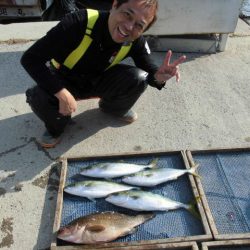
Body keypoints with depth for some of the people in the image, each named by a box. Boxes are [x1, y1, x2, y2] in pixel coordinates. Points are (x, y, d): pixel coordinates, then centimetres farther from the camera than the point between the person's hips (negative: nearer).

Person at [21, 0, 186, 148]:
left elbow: (150, 70, -8)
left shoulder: (136, 41, -21)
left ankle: (113, 109, 10)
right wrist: (62, 94, -39)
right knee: (39, 97, -33)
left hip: (98, 80, 3)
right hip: (65, 81, -2)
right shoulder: (79, 23, -34)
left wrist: (159, 76, -33)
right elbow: (30, 58, -31)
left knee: (138, 78, -22)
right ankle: (57, 126, 2)